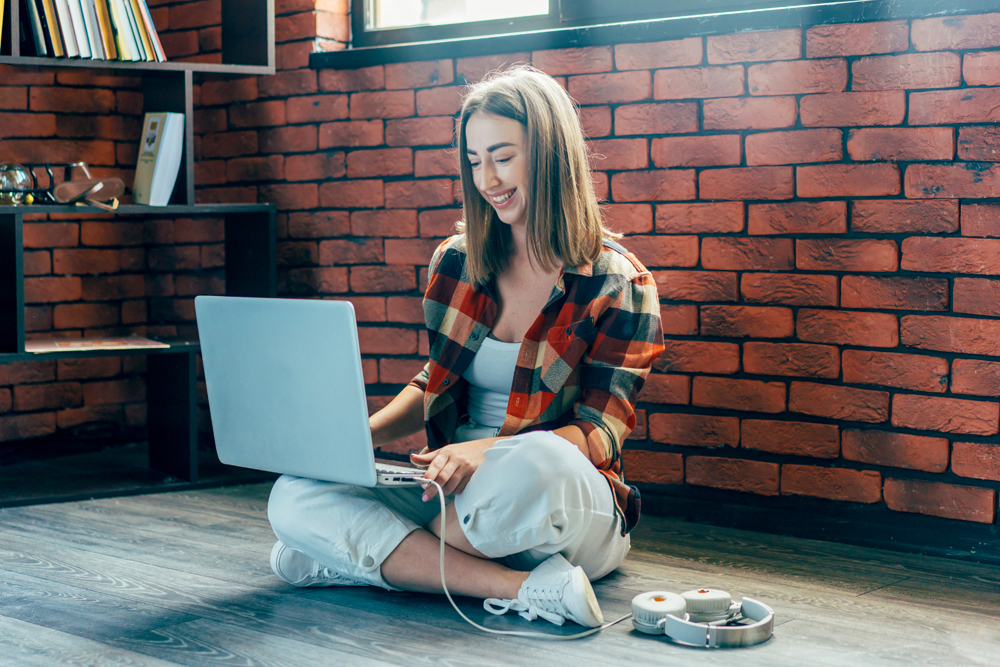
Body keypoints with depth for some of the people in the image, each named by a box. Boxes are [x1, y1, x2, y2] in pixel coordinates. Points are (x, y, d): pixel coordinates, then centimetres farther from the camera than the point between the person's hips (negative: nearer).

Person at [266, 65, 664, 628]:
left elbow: (598, 434, -12)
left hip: (569, 511, -6)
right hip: (452, 498, 6)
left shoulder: (620, 284, -5)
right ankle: (522, 587, -26)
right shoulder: (456, 263, 10)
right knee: (294, 496, -17)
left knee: (539, 465, -41)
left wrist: (489, 452, -30)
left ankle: (374, 553, -17)